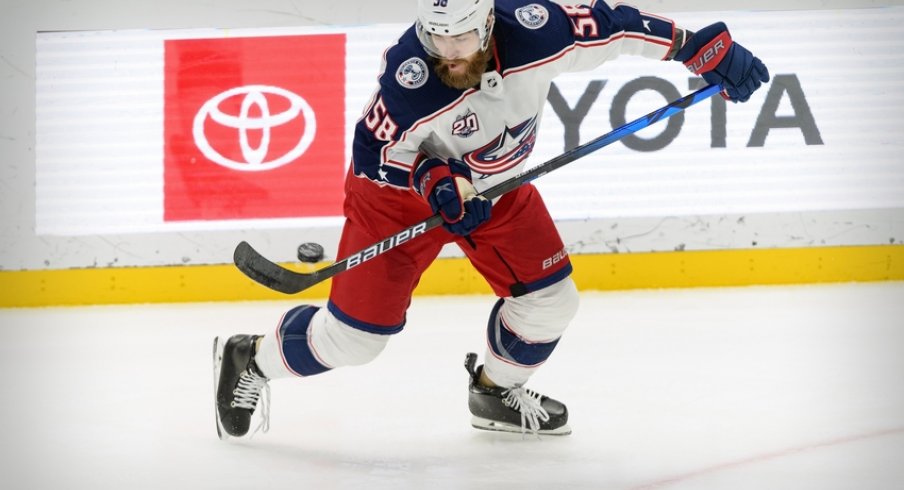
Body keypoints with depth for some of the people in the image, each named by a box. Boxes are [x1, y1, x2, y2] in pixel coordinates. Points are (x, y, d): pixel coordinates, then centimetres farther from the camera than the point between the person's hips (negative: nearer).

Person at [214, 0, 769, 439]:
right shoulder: (410, 77, -38)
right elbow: (374, 151, -23)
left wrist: (711, 50, -16)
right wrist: (434, 180, -39)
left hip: (495, 183, 5)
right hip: (402, 188, -5)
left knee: (549, 297, 3)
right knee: (355, 333, -6)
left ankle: (495, 392, 30)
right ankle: (251, 360, 18)